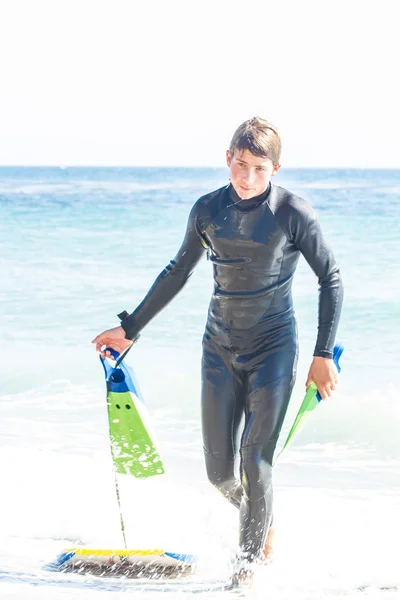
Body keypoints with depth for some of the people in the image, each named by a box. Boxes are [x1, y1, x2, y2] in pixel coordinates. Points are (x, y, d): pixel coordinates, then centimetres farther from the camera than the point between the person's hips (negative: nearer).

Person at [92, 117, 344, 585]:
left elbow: (331, 280, -5)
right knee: (220, 471, 3)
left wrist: (323, 354, -9)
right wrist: (130, 328, 17)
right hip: (220, 348, 4)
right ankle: (260, 520, 35)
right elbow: (178, 273, 13)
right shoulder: (207, 210, -2)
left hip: (273, 348, -4)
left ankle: (252, 555, 14)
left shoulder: (292, 213, -13)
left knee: (255, 462, -9)